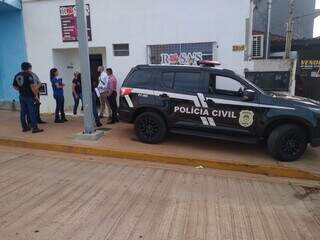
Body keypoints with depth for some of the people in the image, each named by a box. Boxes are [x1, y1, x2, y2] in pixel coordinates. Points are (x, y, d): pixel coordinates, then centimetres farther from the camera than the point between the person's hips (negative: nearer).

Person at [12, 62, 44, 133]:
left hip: (21, 96, 7)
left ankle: (24, 127, 18)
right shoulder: (28, 75, -11)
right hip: (29, 96, -7)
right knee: (32, 112, -5)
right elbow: (32, 86, -18)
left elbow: (14, 86, 13)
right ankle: (34, 128, -3)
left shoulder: (17, 75, 11)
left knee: (23, 112, 11)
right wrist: (35, 93, -9)